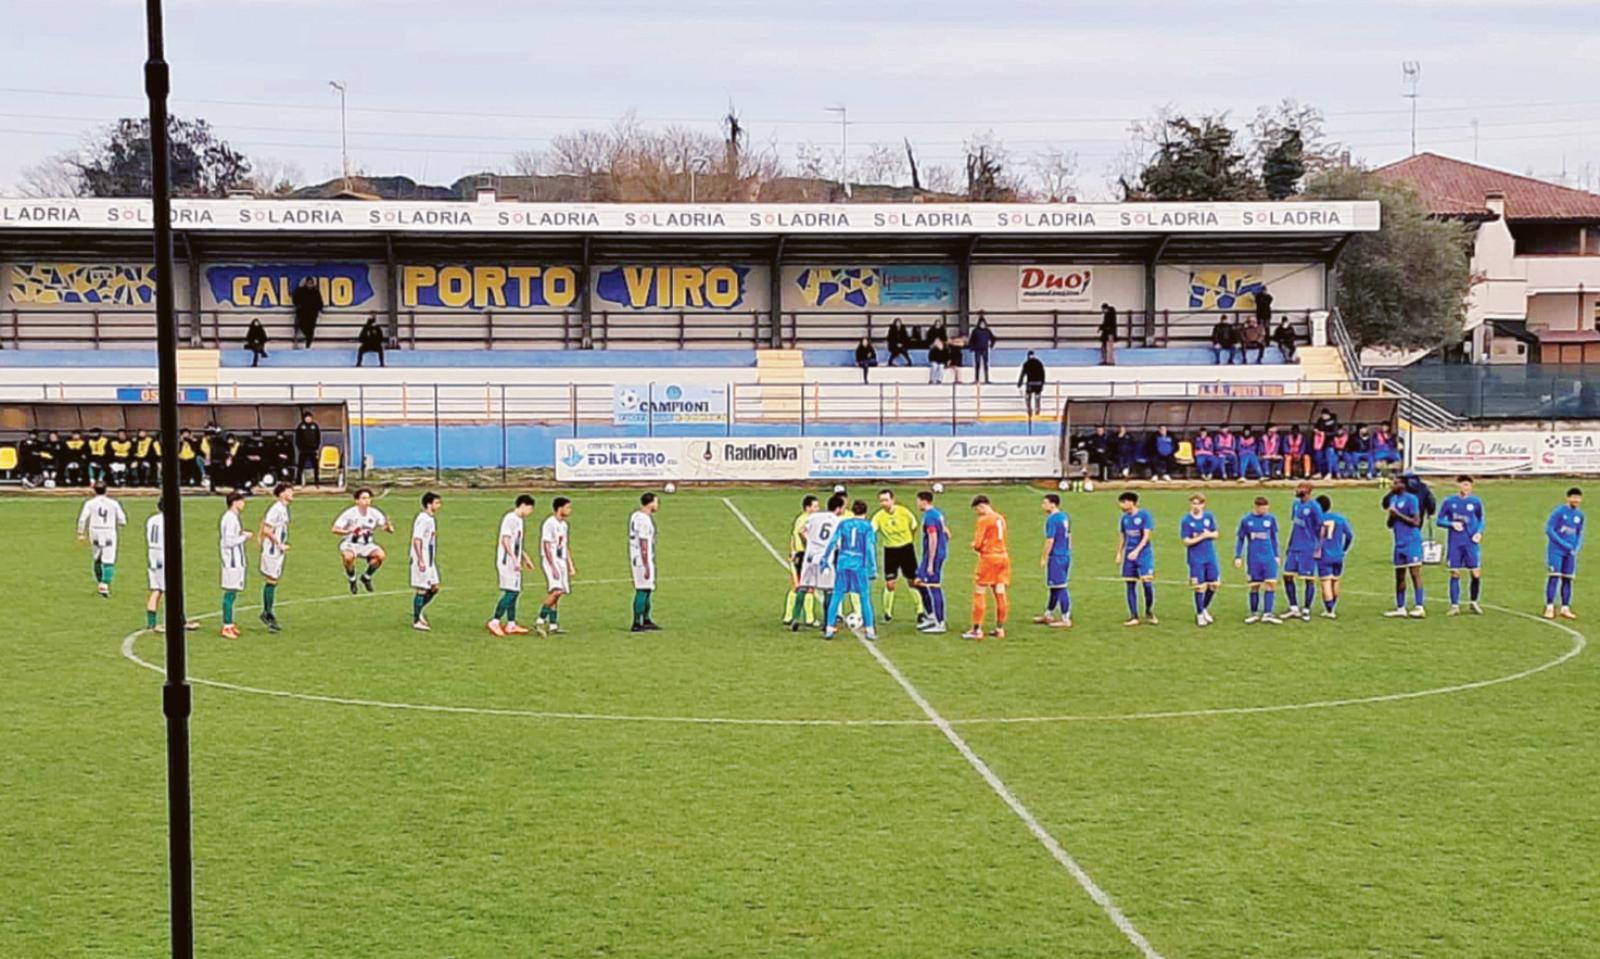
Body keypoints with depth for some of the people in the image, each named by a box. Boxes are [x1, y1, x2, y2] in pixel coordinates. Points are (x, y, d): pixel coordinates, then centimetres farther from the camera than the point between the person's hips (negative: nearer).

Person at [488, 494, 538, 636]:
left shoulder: (519, 520, 16)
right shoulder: (510, 519, -13)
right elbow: (505, 540, -20)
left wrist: (525, 558, 28)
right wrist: (515, 559, -24)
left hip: (514, 562, 10)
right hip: (507, 561, -10)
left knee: (515, 592, 10)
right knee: (511, 592, -12)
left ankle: (511, 625, 13)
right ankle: (495, 622, -9)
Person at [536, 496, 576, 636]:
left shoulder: (563, 525, 16)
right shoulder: (549, 524, -12)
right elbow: (546, 546, -16)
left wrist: (571, 566, 21)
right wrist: (553, 567, -20)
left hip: (561, 562, 9)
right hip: (551, 561, -9)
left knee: (556, 594, 7)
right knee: (556, 591, -21)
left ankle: (553, 625, 9)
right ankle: (541, 621, -22)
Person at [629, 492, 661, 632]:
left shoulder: (636, 516, 12)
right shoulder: (644, 520, -19)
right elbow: (643, 544, -21)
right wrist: (646, 566, -21)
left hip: (636, 559, 10)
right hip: (642, 560, -10)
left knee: (648, 589, 17)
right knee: (643, 590, -7)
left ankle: (646, 620, 23)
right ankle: (637, 624, -6)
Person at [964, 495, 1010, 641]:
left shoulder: (983, 520, -11)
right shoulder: (1000, 518, 13)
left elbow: (977, 544, -15)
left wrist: (975, 547, 7)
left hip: (988, 558, -7)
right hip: (1003, 556, 7)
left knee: (979, 593, -1)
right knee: (1000, 594, 8)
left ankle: (977, 630, -2)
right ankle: (1000, 629, 10)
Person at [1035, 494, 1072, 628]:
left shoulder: (1052, 520, -16)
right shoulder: (1064, 517, 12)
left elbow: (1050, 541, -18)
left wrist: (1043, 558, -11)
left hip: (1056, 557, -9)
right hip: (1066, 555, 9)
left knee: (1060, 588, -4)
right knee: (1054, 587, 18)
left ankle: (1066, 620, -1)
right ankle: (1048, 615, 29)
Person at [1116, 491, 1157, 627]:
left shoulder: (1144, 515, -8)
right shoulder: (1124, 518, 9)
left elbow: (1146, 535, -13)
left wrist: (1137, 551, -21)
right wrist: (1119, 553, 13)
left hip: (1144, 553, -5)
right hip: (1129, 555, 5)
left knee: (1148, 583, -9)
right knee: (1130, 585, 3)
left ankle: (1149, 613, 10)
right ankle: (1133, 617, 9)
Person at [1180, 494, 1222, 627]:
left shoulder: (1209, 516, 4)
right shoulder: (1186, 520, -8)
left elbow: (1216, 534, 10)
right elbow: (1186, 542, -11)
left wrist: (1209, 534, -12)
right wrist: (1201, 537, -19)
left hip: (1210, 557, 4)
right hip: (1196, 559, -4)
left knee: (1214, 585, 6)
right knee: (1200, 587, -2)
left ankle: (1205, 609, 29)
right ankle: (1199, 615, 15)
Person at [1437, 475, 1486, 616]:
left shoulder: (1476, 502, 4)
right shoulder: (1449, 502, 0)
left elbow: (1481, 520, 16)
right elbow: (1440, 520, 5)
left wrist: (1479, 532, -2)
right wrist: (1452, 524, -13)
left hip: (1471, 543, 1)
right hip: (1454, 543, -1)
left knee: (1476, 574, -3)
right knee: (1455, 574, 0)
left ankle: (1473, 603, 17)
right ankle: (1455, 606, 7)